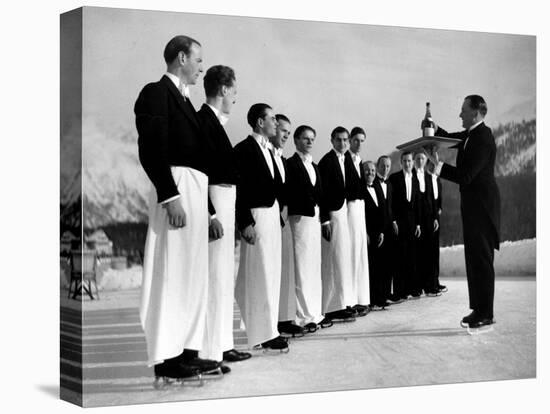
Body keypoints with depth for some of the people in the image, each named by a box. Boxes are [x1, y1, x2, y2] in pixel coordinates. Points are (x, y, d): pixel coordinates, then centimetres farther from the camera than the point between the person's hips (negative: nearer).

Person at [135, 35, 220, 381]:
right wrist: (170, 196, -22)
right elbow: (152, 151, -15)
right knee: (171, 272, -8)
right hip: (176, 188, -9)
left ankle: (186, 350, 14)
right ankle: (165, 356, -5)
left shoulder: (183, 99, 21)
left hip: (196, 192, 9)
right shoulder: (157, 93, -5)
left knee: (192, 274, 9)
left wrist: (208, 208, 14)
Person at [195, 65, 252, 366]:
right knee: (214, 276, -8)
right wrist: (211, 214, -24)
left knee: (223, 277, 13)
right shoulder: (203, 120, -13)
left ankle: (221, 343, 20)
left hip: (224, 203, 10)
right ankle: (210, 349, -5)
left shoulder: (214, 121, 15)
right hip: (213, 204, -10)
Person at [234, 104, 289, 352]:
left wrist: (278, 211, 6)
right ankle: (263, 335, -5)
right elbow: (239, 189, -14)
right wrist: (245, 223, -19)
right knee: (260, 275, -7)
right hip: (256, 215, -9)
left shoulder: (267, 150, 17)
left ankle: (264, 329, 16)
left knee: (270, 274, 10)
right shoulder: (244, 149, -9)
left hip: (271, 213, 9)